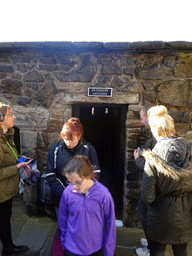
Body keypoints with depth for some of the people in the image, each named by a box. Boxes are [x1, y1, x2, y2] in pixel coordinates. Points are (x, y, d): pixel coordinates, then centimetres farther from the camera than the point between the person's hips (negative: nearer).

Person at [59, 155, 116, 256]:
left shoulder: (103, 194, -23)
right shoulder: (67, 193, -18)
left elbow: (110, 224, -11)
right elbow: (63, 219, -1)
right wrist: (64, 241, 9)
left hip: (95, 248, 0)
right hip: (72, 247, 1)